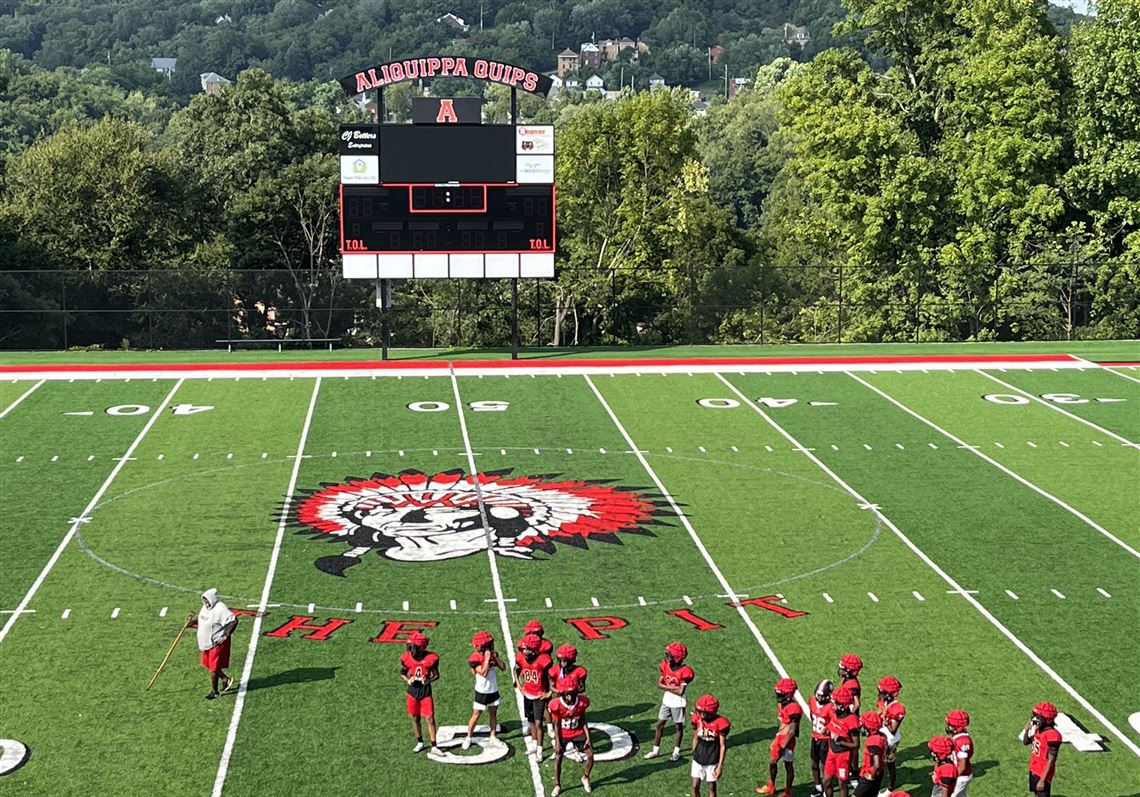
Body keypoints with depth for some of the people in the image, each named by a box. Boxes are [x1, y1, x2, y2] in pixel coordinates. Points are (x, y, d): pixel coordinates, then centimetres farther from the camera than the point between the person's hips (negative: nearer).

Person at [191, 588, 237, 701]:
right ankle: (226, 679, 38)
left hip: (218, 642, -9)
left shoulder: (220, 609, -22)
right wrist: (192, 624, 2)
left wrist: (226, 635, -21)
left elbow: (233, 620, -26)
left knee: (213, 668, -1)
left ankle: (214, 691, 16)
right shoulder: (205, 608, 6)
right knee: (208, 665, 18)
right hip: (207, 642, 9)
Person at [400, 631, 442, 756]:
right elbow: (402, 673, 6)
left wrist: (428, 680, -24)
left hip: (425, 691, -2)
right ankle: (419, 743, 31)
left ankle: (434, 747, 3)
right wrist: (408, 680, -15)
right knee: (415, 718, 13)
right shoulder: (406, 657, -10)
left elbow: (436, 675, -4)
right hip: (412, 690, 2)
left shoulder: (431, 658, -15)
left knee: (430, 718, -3)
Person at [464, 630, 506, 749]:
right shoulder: (475, 658, -20)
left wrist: (496, 657, -13)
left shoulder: (491, 654, 0)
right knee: (476, 715, 0)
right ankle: (468, 738, 13)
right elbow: (483, 673, -28)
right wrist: (487, 659, -26)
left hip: (493, 690, 6)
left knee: (493, 714, 13)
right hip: (482, 692, -6)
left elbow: (503, 667, -2)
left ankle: (493, 736, 24)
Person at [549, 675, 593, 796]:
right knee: (558, 758, -2)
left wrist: (588, 737, -8)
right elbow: (557, 725, -15)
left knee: (590, 755, 0)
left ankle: (585, 778, 26)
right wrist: (557, 742, -13)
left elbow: (583, 721, -6)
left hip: (578, 733, 2)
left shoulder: (582, 702, -21)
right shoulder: (557, 705, -28)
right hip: (563, 735, -2)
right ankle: (557, 785, 17)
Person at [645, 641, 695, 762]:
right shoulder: (665, 666, -4)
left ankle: (676, 751, 23)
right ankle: (656, 750, 20)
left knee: (678, 726, 10)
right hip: (666, 701, 6)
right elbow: (659, 684, -4)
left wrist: (667, 687, -14)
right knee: (660, 724, 10)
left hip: (678, 703, -5)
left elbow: (680, 691, -23)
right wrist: (672, 687, -17)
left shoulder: (684, 671, -21)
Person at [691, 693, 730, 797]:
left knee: (712, 788, 8)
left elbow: (723, 746, -12)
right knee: (695, 786, 5)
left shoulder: (719, 723, -18)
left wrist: (720, 766, -12)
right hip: (698, 759, 4)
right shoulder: (697, 719, -5)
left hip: (712, 760, -4)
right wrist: (694, 757, 12)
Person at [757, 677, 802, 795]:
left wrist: (783, 747, -23)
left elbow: (792, 730, -23)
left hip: (787, 741, -9)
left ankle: (788, 792, 20)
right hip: (779, 738, 9)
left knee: (788, 766, 5)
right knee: (772, 762, 18)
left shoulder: (793, 708, -24)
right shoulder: (781, 704, 4)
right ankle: (771, 788, 35)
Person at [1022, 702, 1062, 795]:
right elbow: (1026, 742, 18)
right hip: (1034, 770, 9)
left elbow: (1051, 760, -24)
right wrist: (1026, 731, -4)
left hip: (1043, 774, -9)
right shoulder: (1038, 730, 0)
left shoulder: (1052, 735, -26)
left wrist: (1042, 780, -23)